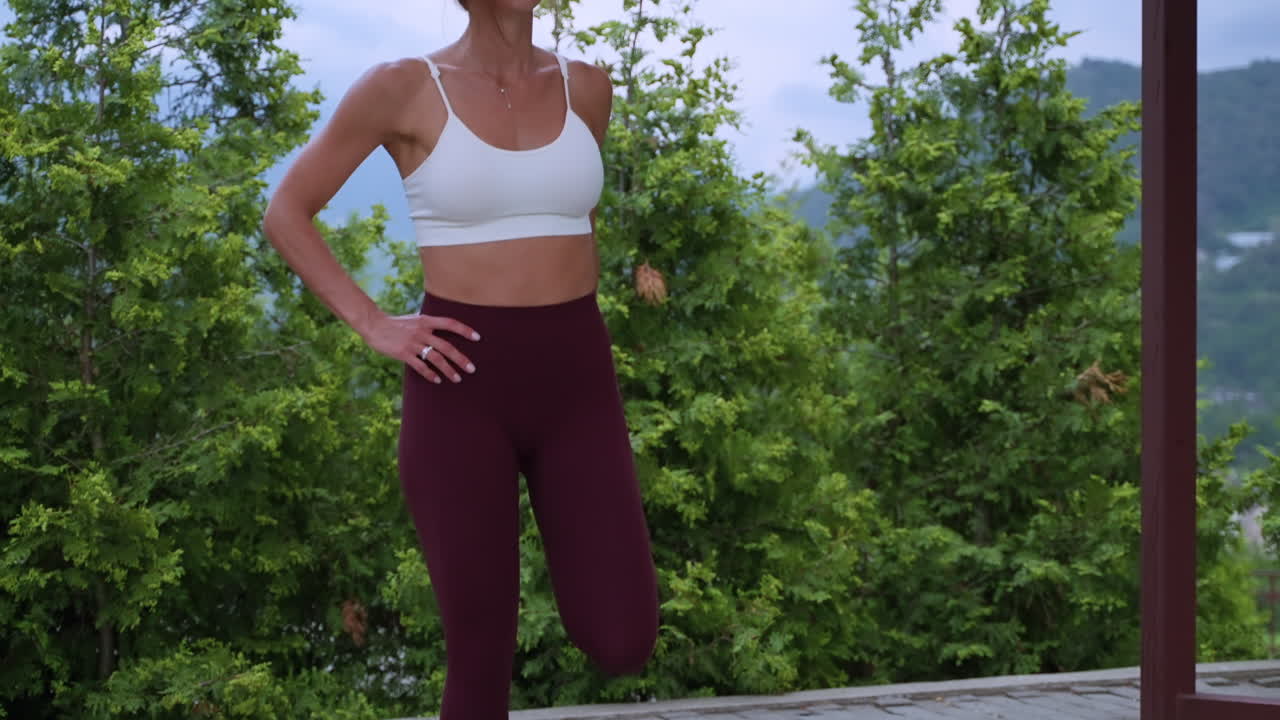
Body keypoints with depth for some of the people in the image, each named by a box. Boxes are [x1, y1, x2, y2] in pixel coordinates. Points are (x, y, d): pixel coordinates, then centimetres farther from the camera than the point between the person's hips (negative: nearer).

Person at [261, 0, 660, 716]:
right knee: (482, 657, -1)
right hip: (461, 388, -3)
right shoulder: (403, 87, -4)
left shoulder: (586, 87, 7)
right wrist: (374, 325, -6)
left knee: (622, 644, -6)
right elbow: (286, 213, 3)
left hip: (575, 384, 3)